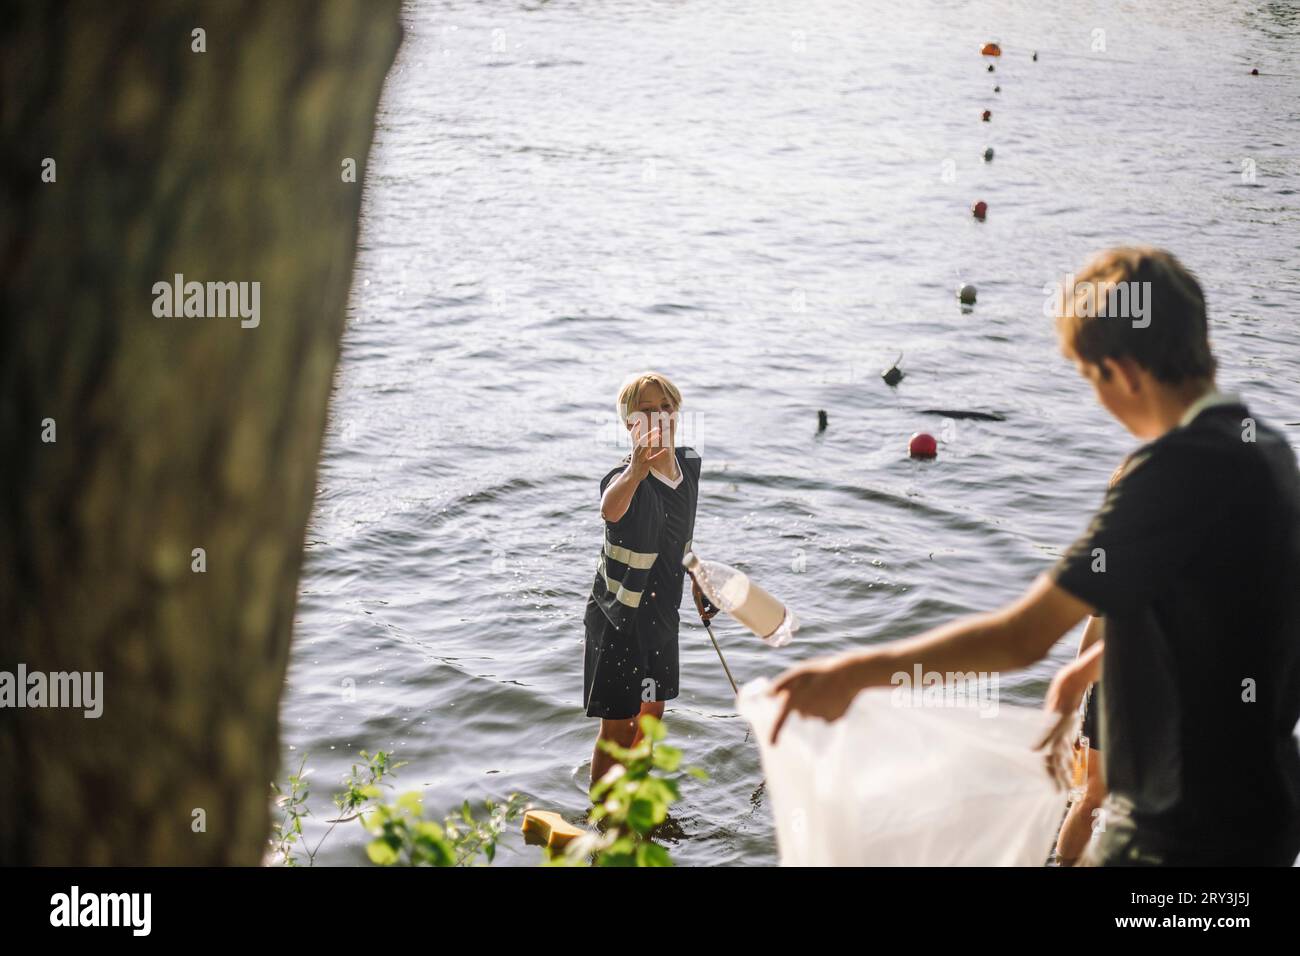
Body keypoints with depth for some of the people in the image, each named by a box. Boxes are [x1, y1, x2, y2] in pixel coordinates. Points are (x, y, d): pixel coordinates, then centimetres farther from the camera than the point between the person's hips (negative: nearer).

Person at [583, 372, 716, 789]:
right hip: (618, 616, -7)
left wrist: (698, 582, 27)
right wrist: (636, 471, -74)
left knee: (653, 710, 23)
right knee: (617, 728, -1)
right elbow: (611, 509, -54)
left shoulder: (689, 463, -3)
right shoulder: (625, 477, -27)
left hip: (662, 609, 7)